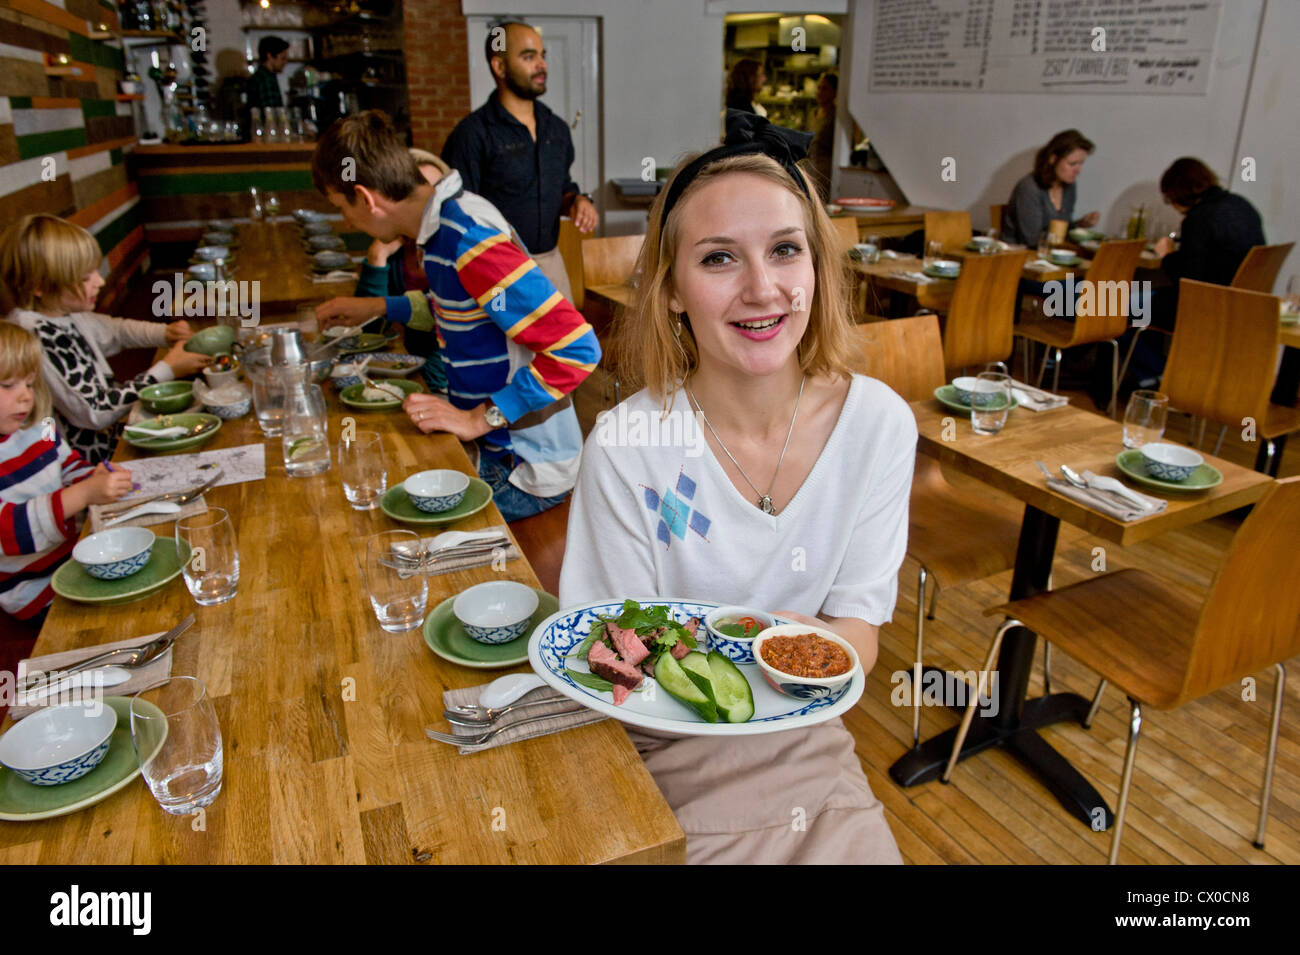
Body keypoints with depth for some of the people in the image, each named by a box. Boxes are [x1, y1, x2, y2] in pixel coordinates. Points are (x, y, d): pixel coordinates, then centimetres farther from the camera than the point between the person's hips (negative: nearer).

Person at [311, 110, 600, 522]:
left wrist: (479, 419, -26)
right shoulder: (450, 219, 6)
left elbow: (577, 347, -30)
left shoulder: (469, 242, -24)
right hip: (497, 449, 9)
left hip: (525, 472, -9)